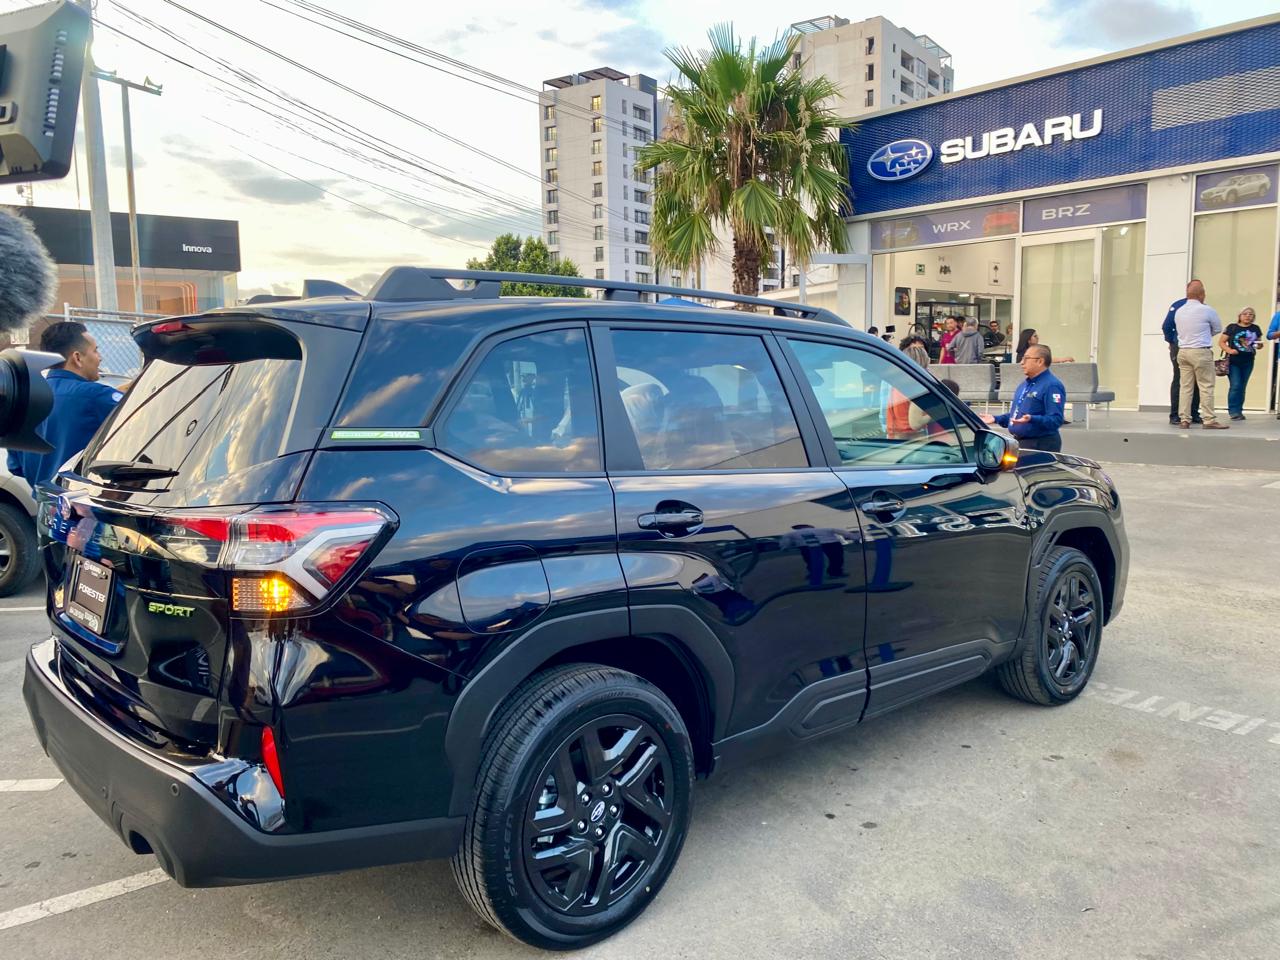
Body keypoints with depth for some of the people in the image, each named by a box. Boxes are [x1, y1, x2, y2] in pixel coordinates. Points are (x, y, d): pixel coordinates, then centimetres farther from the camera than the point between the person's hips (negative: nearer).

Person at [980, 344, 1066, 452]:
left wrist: (1031, 419, -36)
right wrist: (996, 419, 13)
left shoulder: (1052, 386, -14)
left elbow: (1056, 420, -23)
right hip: (1020, 443, 10)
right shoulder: (1024, 384, 18)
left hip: (1041, 445, -10)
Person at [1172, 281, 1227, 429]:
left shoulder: (1179, 311, 6)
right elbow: (1218, 329, 5)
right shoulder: (1207, 310, -9)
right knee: (1206, 387, 0)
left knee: (1185, 387, 6)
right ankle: (1209, 420, 0)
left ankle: (1184, 420, 6)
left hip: (1183, 351, 5)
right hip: (1201, 352, -5)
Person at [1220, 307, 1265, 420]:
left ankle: (1239, 411, 15)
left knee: (1242, 387, 9)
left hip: (1248, 363, 4)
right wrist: (1229, 350, -18)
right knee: (1235, 386, -11)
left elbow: (1259, 344, 15)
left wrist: (1260, 345, -8)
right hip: (1233, 361, -4)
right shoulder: (1232, 327, -2)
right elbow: (1221, 342, -2)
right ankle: (1233, 411, -5)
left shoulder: (1256, 329, 9)